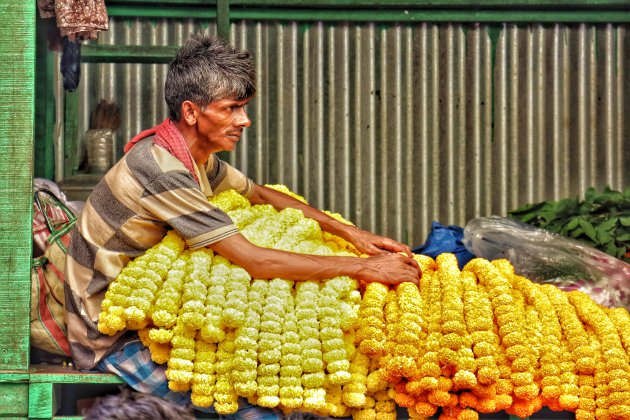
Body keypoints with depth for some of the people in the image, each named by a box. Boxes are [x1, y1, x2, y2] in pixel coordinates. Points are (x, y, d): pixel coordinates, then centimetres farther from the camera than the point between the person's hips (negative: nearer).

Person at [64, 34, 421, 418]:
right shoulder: (159, 170, -27)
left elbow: (261, 195, 17)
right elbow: (255, 261, -30)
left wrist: (350, 232, 4)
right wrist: (364, 268, -24)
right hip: (113, 344, -9)